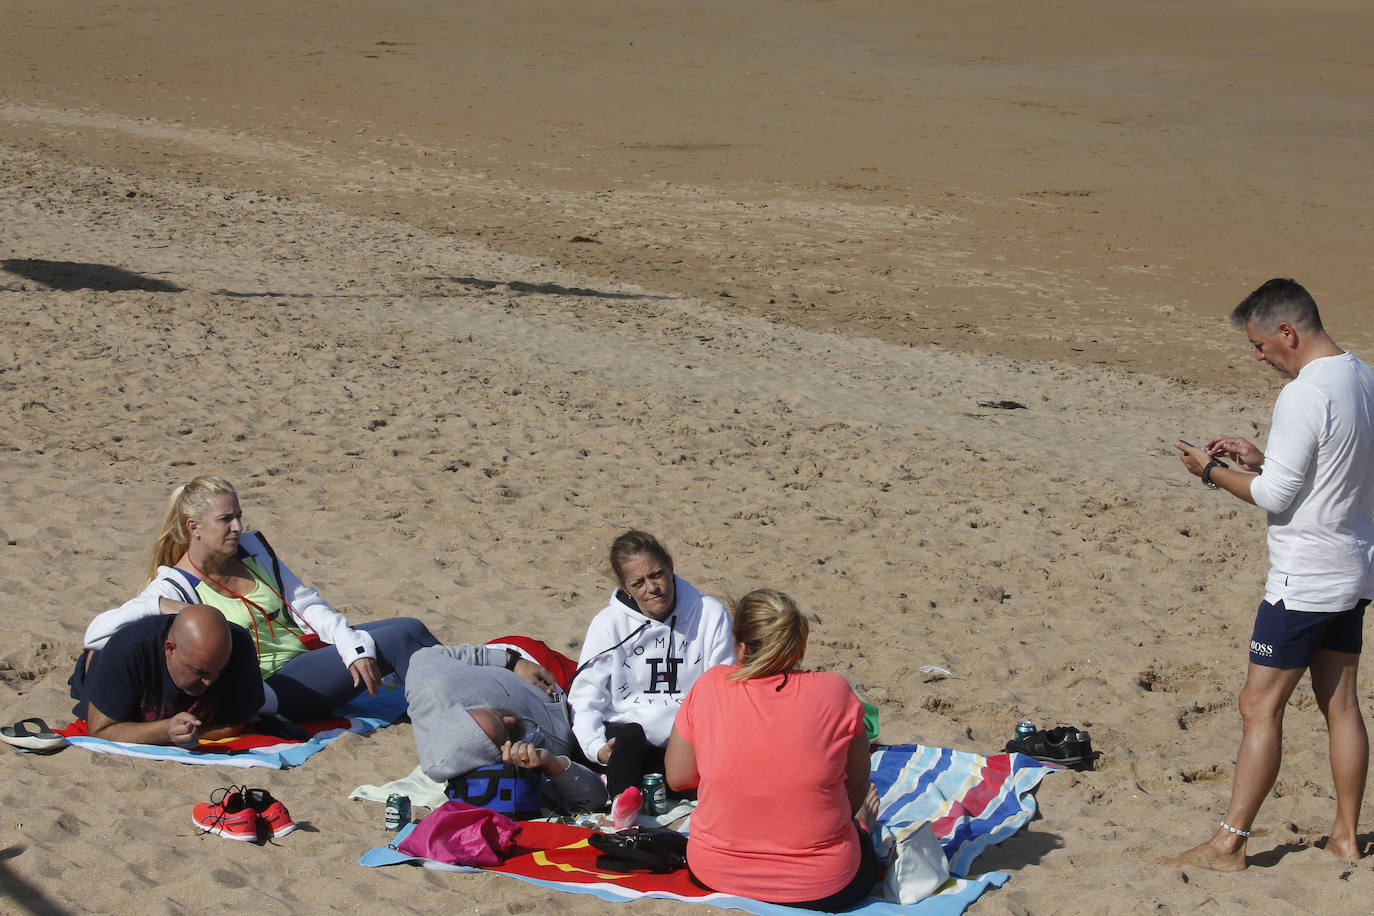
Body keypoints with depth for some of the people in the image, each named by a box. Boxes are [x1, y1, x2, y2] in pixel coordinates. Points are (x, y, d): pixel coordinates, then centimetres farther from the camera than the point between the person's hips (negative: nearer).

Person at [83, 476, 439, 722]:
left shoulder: (251, 548, 7)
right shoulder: (176, 587, -11)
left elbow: (306, 605, 6)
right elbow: (96, 634, -20)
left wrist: (354, 649, -8)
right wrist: (160, 606, -31)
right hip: (276, 686, -7)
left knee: (409, 629, -9)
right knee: (402, 639, -20)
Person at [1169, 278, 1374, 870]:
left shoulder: (1304, 395, -21)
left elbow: (1275, 495, -18)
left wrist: (1212, 471, -4)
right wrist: (1258, 458, 11)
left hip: (1304, 581, -9)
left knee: (1260, 706, -4)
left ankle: (1229, 844, -1)